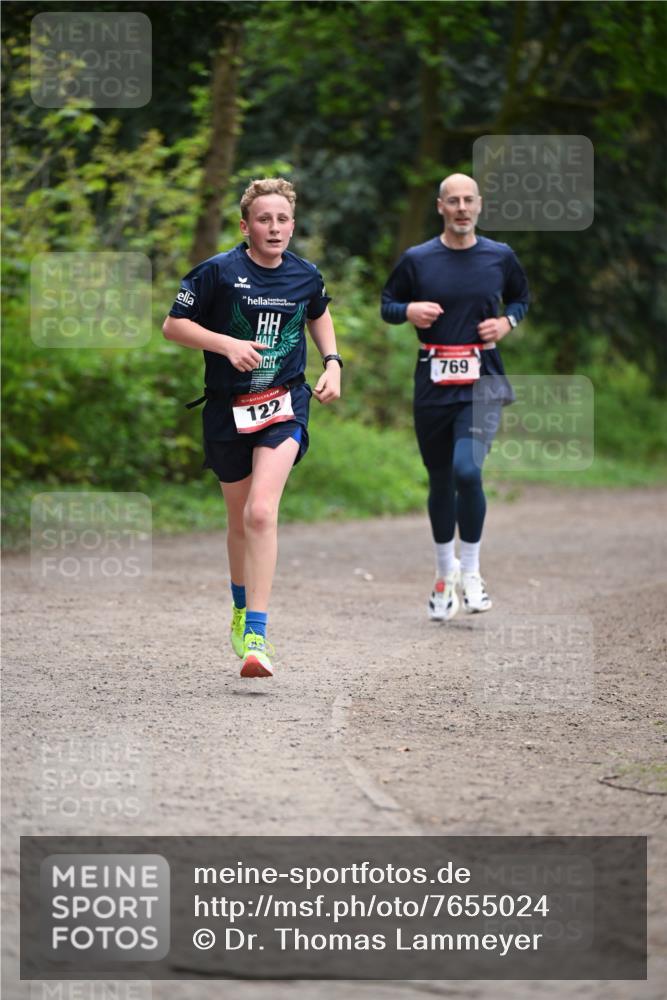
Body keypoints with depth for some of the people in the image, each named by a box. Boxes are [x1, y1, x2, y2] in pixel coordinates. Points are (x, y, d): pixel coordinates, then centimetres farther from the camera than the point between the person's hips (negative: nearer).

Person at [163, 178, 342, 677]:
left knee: (261, 512, -20)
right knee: (240, 518, 14)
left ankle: (255, 636, -24)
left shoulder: (306, 276, 2)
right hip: (228, 409, 1)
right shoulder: (219, 272, -8)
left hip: (285, 402, -1)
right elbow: (174, 325, -4)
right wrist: (227, 344, -17)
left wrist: (332, 363, 10)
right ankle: (242, 608, 42)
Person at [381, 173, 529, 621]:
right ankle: (445, 573, 32)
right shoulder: (417, 259, 2)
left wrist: (508, 321, 1)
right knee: (441, 480, 10)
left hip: (483, 381, -1)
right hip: (434, 382, 1)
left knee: (467, 469, -22)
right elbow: (388, 304, 12)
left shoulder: (501, 257, 4)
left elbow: (521, 297, 21)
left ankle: (471, 572, -4)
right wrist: (408, 310, -10)